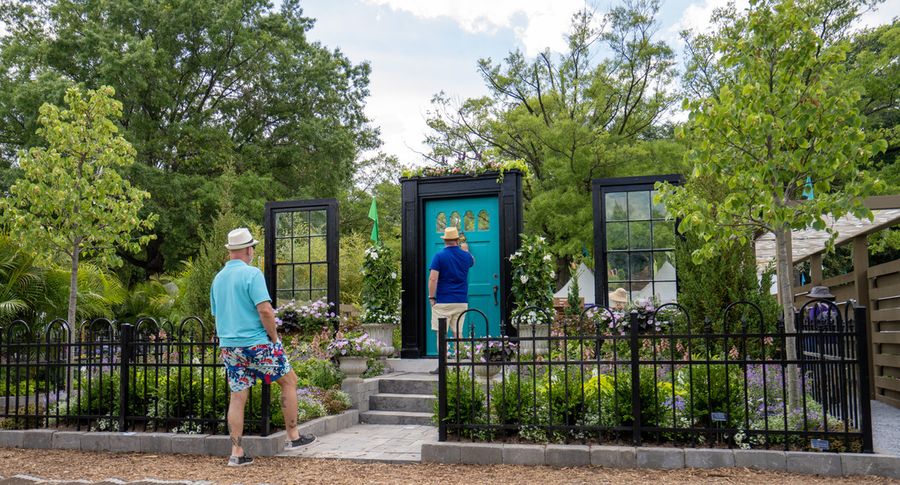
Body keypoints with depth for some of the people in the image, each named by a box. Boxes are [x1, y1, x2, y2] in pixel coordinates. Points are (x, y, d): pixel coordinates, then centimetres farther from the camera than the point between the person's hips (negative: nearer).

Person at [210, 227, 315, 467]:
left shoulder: (218, 278, 10)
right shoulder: (252, 273, -13)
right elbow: (265, 310, -21)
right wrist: (274, 337, -9)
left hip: (228, 346, 7)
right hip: (257, 343, -6)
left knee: (237, 397, 9)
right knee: (289, 381, 11)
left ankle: (236, 453, 9)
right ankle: (293, 436, 16)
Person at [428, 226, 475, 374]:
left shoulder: (439, 256, -6)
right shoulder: (465, 256, 6)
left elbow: (433, 279, -13)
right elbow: (472, 261, 32)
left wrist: (431, 298, -5)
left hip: (443, 301, -4)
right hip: (461, 302, 4)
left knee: (441, 334, 0)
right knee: (458, 334, 10)